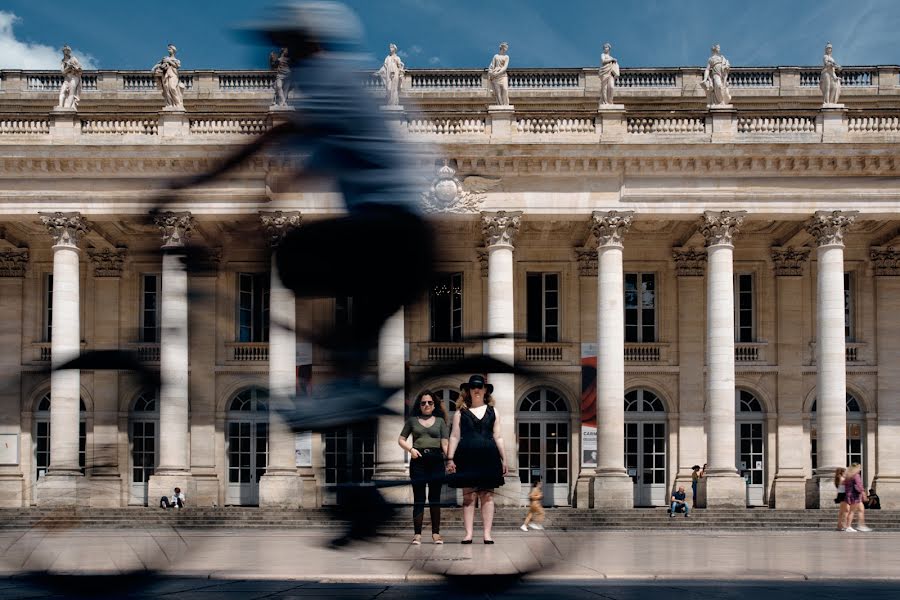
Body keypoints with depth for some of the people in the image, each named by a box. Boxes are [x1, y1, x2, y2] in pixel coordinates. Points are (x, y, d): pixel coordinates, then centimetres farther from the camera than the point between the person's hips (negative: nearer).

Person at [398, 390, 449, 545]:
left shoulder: (440, 421, 11)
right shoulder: (412, 420, 11)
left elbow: (445, 443, 3)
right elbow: (401, 440, 13)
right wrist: (411, 449, -7)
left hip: (436, 460, 1)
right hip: (418, 460, 0)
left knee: (435, 498, 4)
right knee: (418, 498, -2)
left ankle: (436, 533, 8)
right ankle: (417, 534, -2)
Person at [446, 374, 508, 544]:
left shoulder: (493, 412, 12)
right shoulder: (461, 412, 7)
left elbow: (498, 437, 13)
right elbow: (455, 436, 5)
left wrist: (504, 459, 9)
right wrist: (450, 458, -3)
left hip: (488, 457, 1)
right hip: (467, 458, -1)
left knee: (487, 495, 0)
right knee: (468, 496, -2)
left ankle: (487, 533, 2)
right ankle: (468, 533, 0)